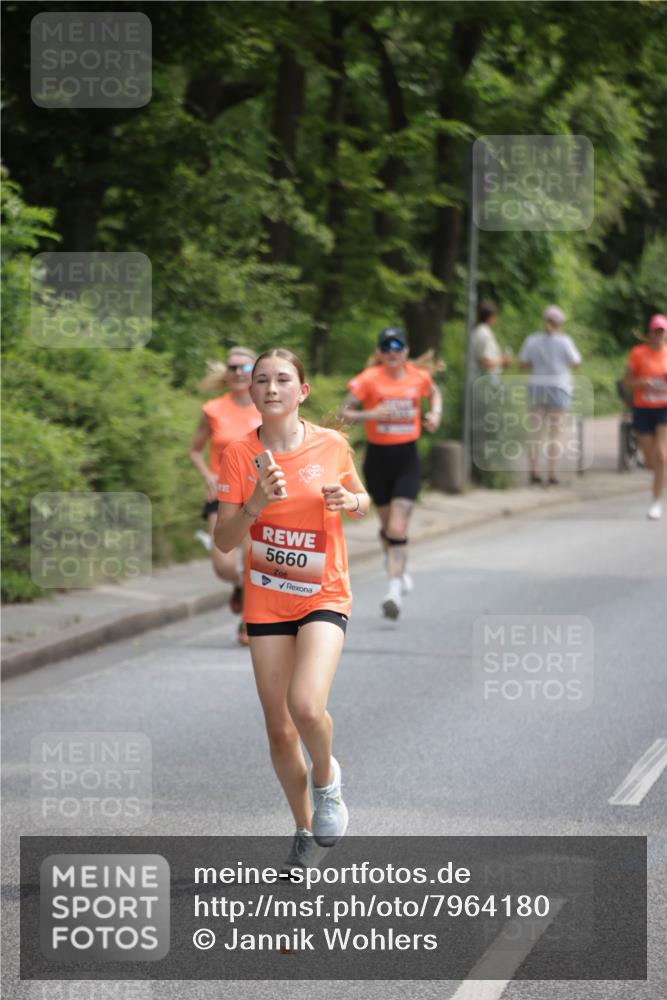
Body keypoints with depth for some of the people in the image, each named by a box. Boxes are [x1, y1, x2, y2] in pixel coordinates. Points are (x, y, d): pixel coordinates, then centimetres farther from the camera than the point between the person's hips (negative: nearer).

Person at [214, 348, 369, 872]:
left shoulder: (332, 445, -6)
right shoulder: (240, 454, -6)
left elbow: (362, 501, 12)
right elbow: (225, 541, -7)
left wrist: (350, 501, -11)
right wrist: (256, 504, -25)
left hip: (324, 596, -2)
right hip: (266, 602, 2)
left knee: (306, 706, -25)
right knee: (279, 729, 6)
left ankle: (326, 778, 8)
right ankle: (306, 832, 26)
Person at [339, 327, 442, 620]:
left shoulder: (419, 377, -1)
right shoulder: (369, 379, -8)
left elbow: (434, 393, 22)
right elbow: (345, 412, -8)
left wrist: (436, 414, 3)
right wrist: (371, 415, -25)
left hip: (406, 458, -1)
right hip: (378, 456, 1)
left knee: (398, 528, -14)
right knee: (387, 524, 16)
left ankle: (394, 591, -19)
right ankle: (400, 570, 44)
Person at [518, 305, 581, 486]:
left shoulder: (532, 340, 1)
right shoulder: (564, 341, -8)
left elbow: (522, 365, 3)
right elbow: (576, 363, 1)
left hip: (536, 387, 3)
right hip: (559, 387, -3)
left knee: (536, 432, 8)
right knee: (555, 434, -1)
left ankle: (533, 472, 4)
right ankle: (552, 474, -4)